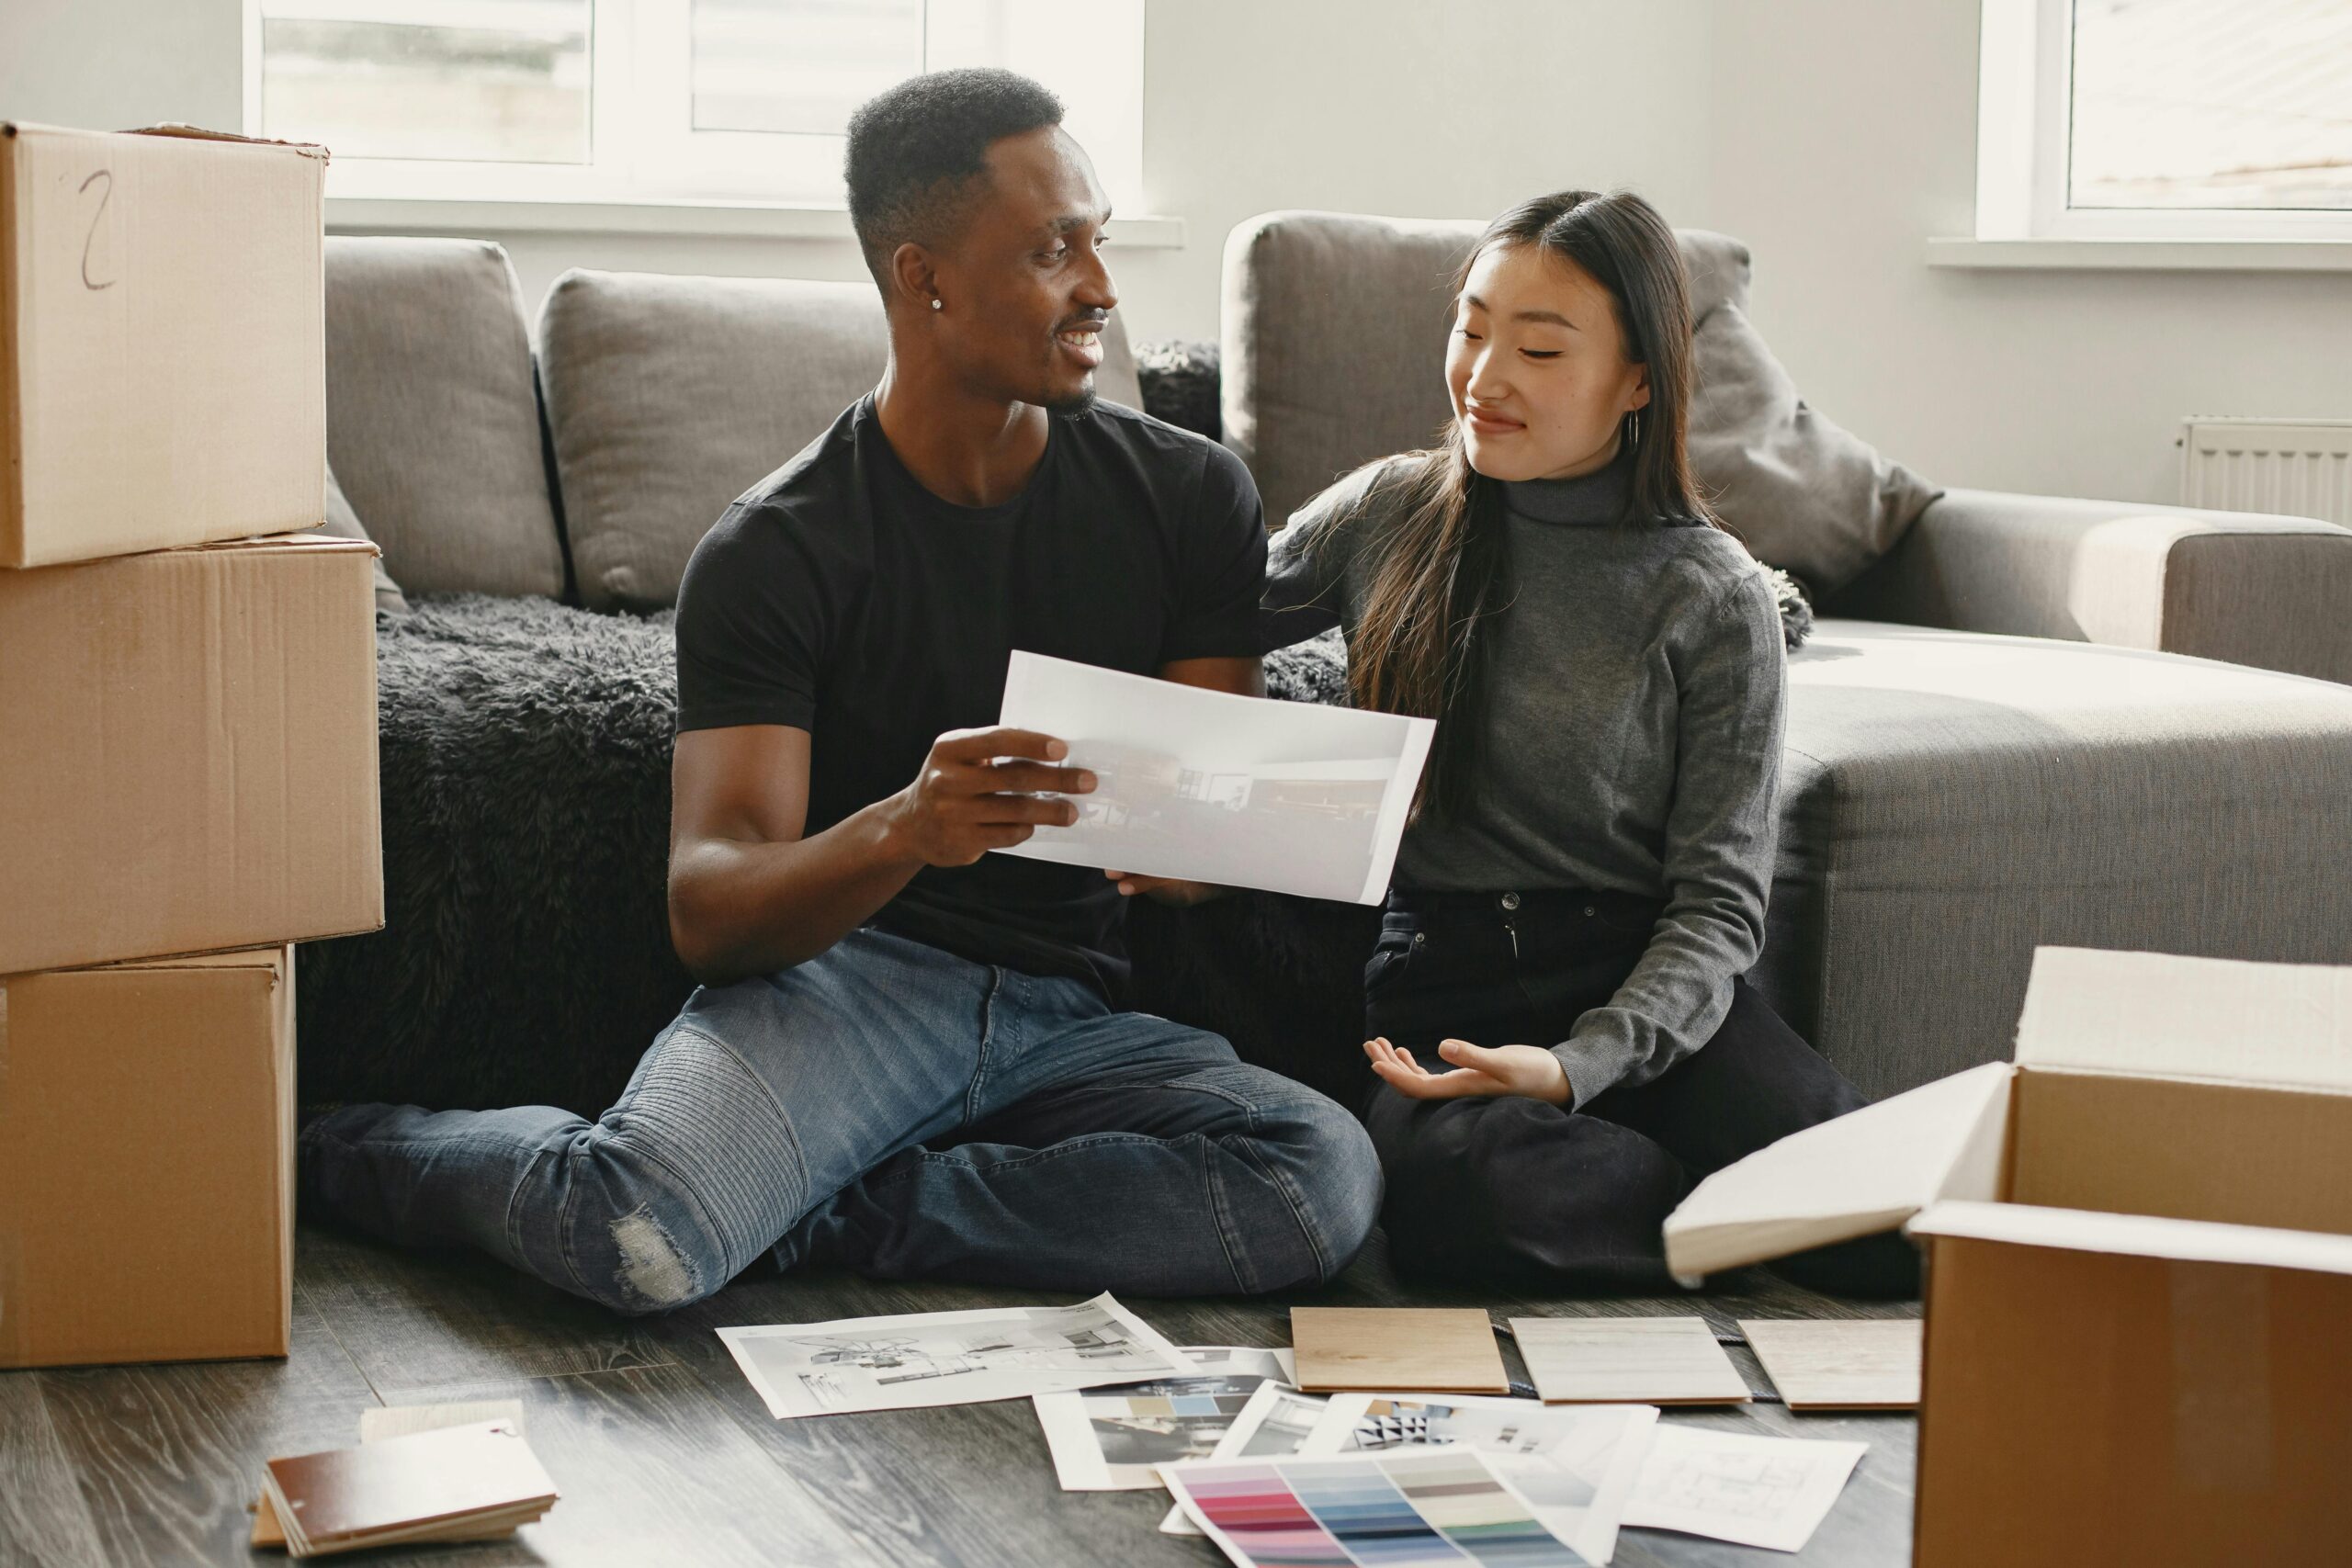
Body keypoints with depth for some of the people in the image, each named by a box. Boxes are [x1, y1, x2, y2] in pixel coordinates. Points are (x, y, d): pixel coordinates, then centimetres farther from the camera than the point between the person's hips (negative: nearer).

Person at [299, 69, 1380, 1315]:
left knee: (1326, 1177, -29)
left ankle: (816, 1212, -15)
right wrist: (901, 829, -33)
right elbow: (706, 910, -12)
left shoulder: (1192, 498, 8)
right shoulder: (775, 552, -3)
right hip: (844, 969, -3)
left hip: (1071, 1014, 4)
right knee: (632, 1239, -35)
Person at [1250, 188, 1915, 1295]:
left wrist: (1577, 1066, -20)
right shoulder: (1385, 517, 8)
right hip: (1439, 985, 2)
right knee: (1465, 1189, -37)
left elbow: (1717, 904, -1)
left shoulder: (1713, 599, 1)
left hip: (1640, 988, -1)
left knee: (1879, 1226, -31)